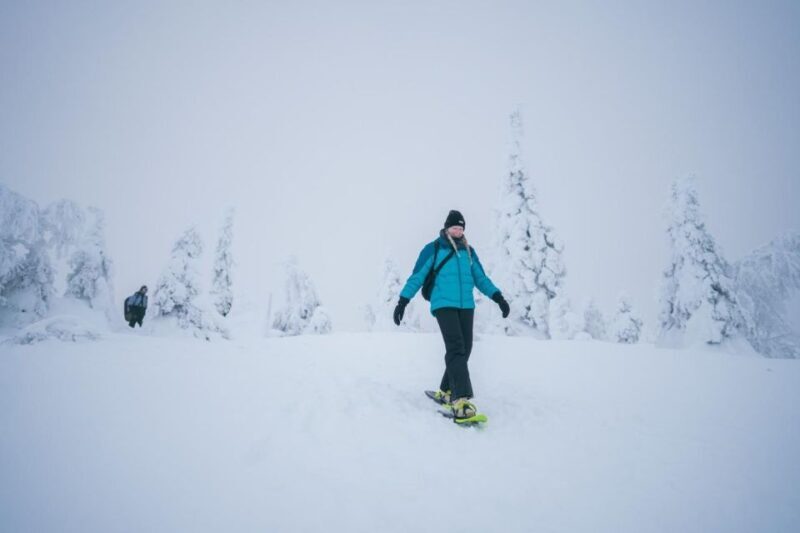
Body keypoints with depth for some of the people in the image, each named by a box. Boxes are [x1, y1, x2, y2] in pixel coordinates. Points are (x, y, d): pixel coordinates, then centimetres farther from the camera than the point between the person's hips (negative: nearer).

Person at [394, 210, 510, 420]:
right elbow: (417, 277, 3)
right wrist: (403, 301, -4)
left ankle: (446, 391, 19)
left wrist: (497, 296, 10)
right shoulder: (433, 249, 3)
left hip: (466, 306, 5)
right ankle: (461, 399, -24)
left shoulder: (469, 251, 16)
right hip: (443, 304, -5)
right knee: (456, 348, -18)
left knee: (464, 349, 2)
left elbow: (481, 278, 21)